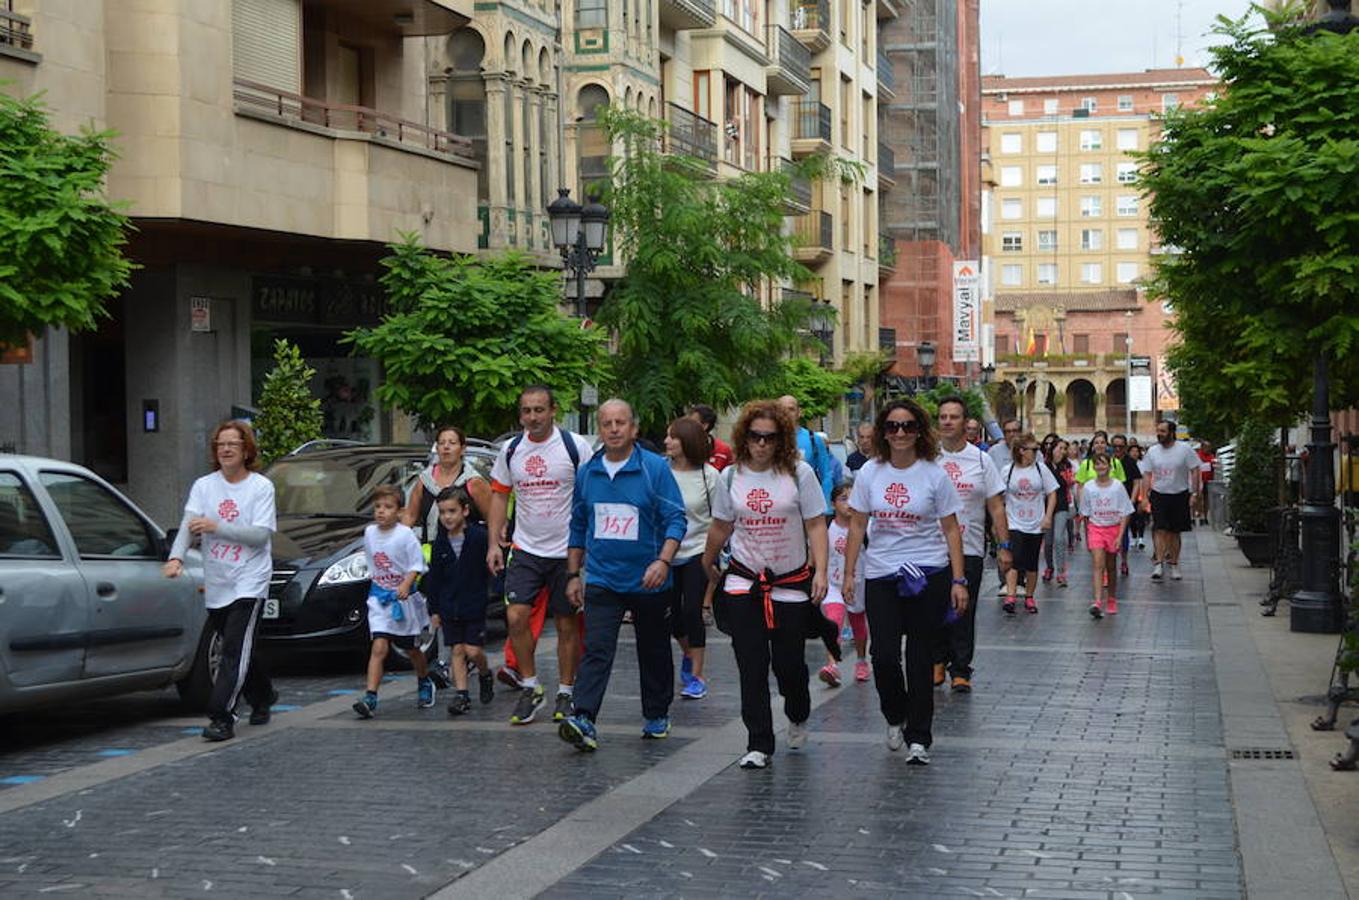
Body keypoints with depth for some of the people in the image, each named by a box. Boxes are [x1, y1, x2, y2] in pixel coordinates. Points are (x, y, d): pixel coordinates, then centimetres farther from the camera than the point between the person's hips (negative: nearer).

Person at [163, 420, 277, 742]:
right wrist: (176, 557, -26)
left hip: (249, 581, -5)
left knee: (236, 650, -13)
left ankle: (221, 717, -15)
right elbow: (188, 525, -7)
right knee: (235, 649, 16)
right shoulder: (204, 486, 6)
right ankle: (263, 696, 39)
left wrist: (217, 526, -22)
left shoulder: (261, 487, -4)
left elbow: (261, 535, -14)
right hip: (215, 583, 5)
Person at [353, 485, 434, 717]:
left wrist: (406, 584, -25)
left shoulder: (405, 534, -11)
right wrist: (373, 577, 13)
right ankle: (370, 697, -21)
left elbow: (416, 565, -12)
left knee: (412, 648, 14)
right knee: (379, 647, -14)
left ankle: (424, 684, 40)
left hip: (403, 597, -2)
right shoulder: (369, 533, 3)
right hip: (379, 598, 2)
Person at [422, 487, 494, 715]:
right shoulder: (440, 543, 2)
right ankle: (461, 694, 6)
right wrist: (434, 610, 6)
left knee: (473, 650, -5)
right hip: (449, 607, 3)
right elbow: (434, 578, 7)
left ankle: (485, 675, 24)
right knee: (457, 650, 3)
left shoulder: (479, 536, -10)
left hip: (474, 604, -3)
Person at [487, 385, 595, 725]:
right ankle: (529, 687, 6)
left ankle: (566, 693, 18)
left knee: (568, 626, 4)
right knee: (515, 616, -9)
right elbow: (499, 494, 13)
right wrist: (494, 543, 6)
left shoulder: (575, 446, -6)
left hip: (567, 551, -3)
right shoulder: (511, 450, 5)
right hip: (525, 549, 3)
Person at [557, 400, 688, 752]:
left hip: (648, 581, -1)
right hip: (601, 580, 2)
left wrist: (663, 560, -24)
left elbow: (676, 519, -10)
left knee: (654, 652, 13)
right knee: (596, 650, -12)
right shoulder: (587, 472, 6)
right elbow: (578, 526, 15)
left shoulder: (656, 468, -6)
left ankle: (657, 716, 29)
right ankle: (583, 720, -21)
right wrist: (573, 574, 13)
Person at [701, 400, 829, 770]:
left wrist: (820, 572, -14)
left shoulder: (799, 473, -5)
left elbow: (816, 525, -5)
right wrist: (708, 565, 27)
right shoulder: (732, 476, 3)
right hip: (744, 582, 2)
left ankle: (798, 718, 34)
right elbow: (721, 526, 17)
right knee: (752, 666, -3)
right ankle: (759, 745, 2)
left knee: (788, 663, 1)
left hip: (791, 582, -2)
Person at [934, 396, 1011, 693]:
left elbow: (996, 507, 4)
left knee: (964, 614, 1)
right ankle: (938, 662, 22)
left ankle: (960, 670, 7)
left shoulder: (981, 459, 4)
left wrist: (1004, 546, -3)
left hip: (969, 549, -1)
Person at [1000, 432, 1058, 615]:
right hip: (1014, 524, -2)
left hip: (1036, 525, 2)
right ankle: (1010, 596, -19)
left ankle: (1029, 597, 20)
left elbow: (1052, 493, 4)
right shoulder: (1007, 471, -3)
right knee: (1014, 560, -16)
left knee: (1032, 564, 8)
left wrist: (1048, 517, -6)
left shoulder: (1041, 468, 0)